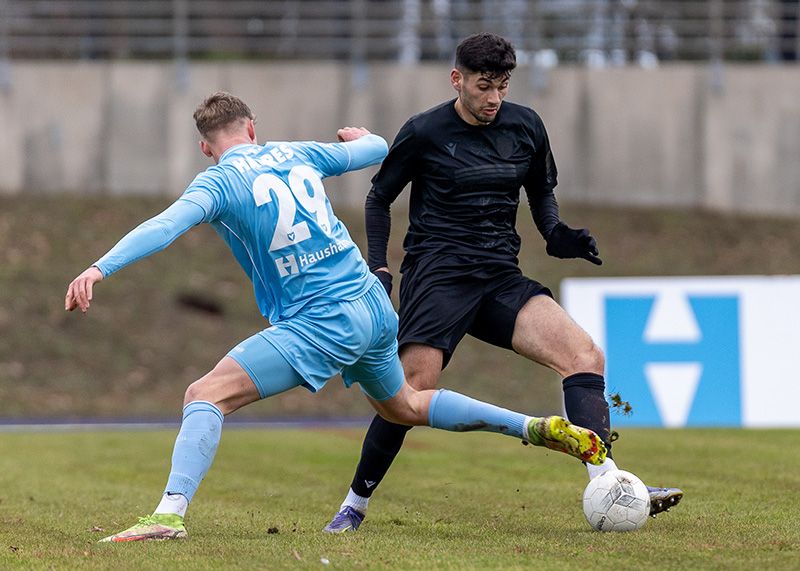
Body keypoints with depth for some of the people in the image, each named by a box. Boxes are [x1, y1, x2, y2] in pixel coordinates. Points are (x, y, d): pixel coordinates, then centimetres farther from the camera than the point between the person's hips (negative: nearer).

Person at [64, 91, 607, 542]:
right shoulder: (296, 155, 12)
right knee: (404, 405, 32)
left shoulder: (220, 182, -6)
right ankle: (542, 429, 36)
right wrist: (366, 137, 51)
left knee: (206, 395, -11)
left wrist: (100, 268, -31)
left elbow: (166, 225, -23)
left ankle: (171, 513, -29)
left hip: (322, 323, -7)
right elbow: (377, 150, 27)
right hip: (374, 306, 7)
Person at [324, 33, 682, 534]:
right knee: (413, 391, -18)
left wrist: (557, 235, 4)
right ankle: (355, 504, 1)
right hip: (437, 272, -4)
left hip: (500, 277, 4)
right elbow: (379, 197, 10)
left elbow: (542, 191, 24)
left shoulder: (525, 127, 8)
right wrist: (378, 267, -1)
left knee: (586, 356, -16)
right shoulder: (424, 133, -2)